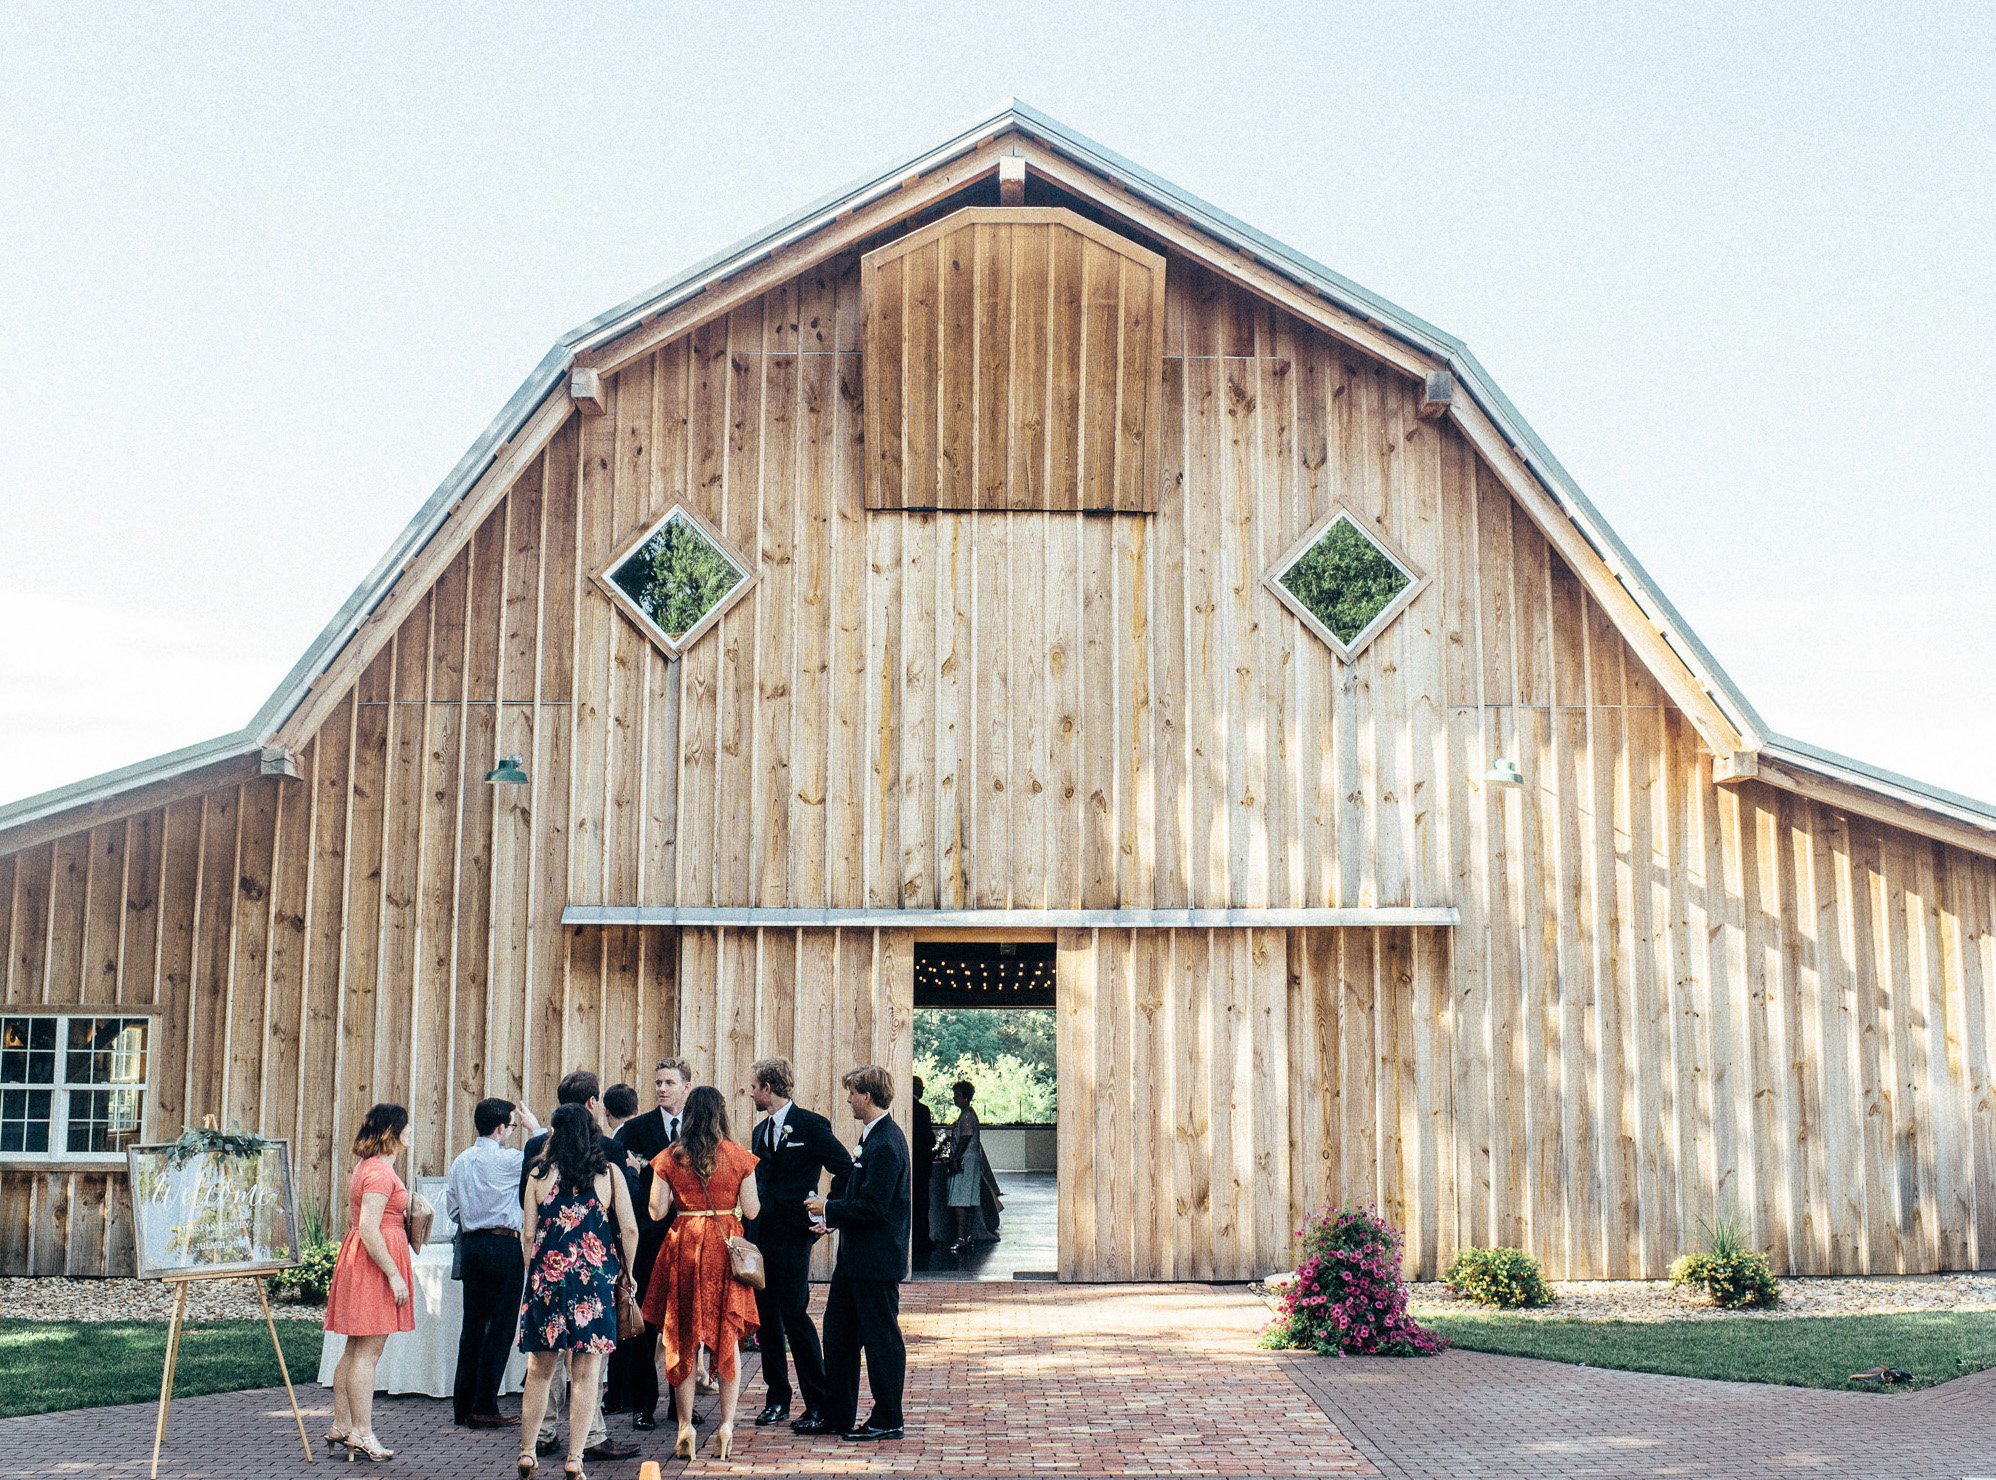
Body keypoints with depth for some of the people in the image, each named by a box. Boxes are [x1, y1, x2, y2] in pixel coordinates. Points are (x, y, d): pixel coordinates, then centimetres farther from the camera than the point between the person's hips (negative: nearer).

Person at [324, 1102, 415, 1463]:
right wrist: (394, 1274, -21)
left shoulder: (366, 1168, 17)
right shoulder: (380, 1172, -16)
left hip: (358, 1257, 11)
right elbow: (369, 1229, -23)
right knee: (368, 1351, -7)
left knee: (354, 1350, 14)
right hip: (374, 1260, -11)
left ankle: (341, 1426, 19)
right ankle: (361, 1434, -4)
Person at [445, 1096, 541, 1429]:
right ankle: (484, 1407, -2)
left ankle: (463, 1406, 15)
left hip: (471, 1245, 7)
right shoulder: (509, 1159, -12)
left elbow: (451, 1207, 13)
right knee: (501, 1326, -1)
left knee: (473, 1324, 12)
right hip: (504, 1244, -7)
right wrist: (533, 1127, 6)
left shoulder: (461, 1161, 8)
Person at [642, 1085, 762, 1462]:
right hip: (725, 1247, 0)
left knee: (682, 1340, 9)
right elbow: (751, 1210, -2)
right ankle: (726, 1426, 4)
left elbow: (657, 1211, -3)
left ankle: (685, 1428, 8)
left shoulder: (670, 1158, -2)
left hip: (683, 1247, 0)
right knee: (727, 1337, 8)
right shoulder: (738, 1157, -3)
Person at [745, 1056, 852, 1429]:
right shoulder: (761, 1130, 15)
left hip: (791, 1236, -7)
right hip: (759, 1236, 7)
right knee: (766, 1318, 9)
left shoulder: (810, 1125, -8)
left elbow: (846, 1170, -9)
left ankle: (818, 1403, 3)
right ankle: (777, 1399, 18)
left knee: (795, 1316, -6)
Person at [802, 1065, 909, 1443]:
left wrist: (829, 1208, -13)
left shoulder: (886, 1144, -21)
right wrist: (832, 1217, 10)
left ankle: (887, 1420, 12)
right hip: (855, 1256, 11)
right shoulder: (871, 1136, 11)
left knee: (881, 1338, 1)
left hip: (876, 1260, -11)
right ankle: (836, 1415, 26)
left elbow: (872, 1207, -24)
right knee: (838, 1334, 16)